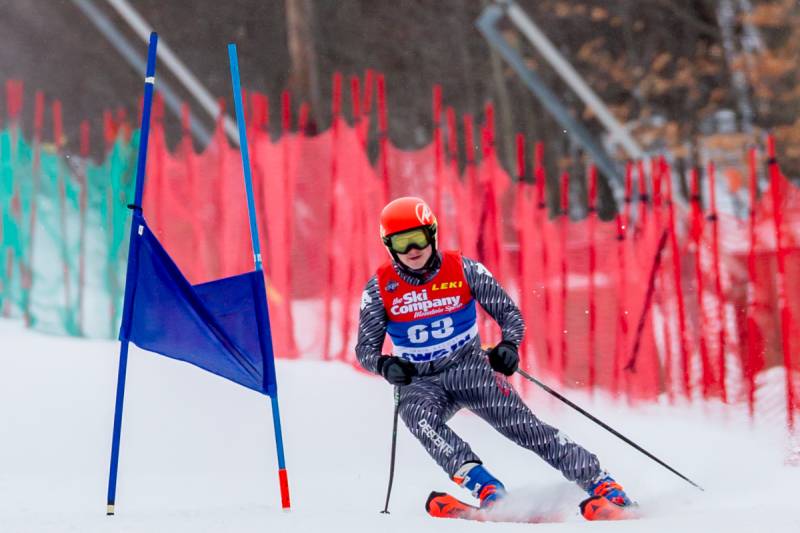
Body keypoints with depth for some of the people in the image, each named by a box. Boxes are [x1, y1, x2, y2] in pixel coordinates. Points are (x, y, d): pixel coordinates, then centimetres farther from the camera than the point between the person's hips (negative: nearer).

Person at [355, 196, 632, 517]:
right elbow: (366, 347, -1)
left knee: (523, 426, -15)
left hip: (471, 370, 0)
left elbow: (509, 313, -1)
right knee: (418, 416, -33)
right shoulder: (380, 289, -7)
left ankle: (600, 483, -10)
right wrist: (385, 365, -24)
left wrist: (509, 346, -22)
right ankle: (486, 489, -43)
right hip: (420, 382, 0)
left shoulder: (463, 270, -8)